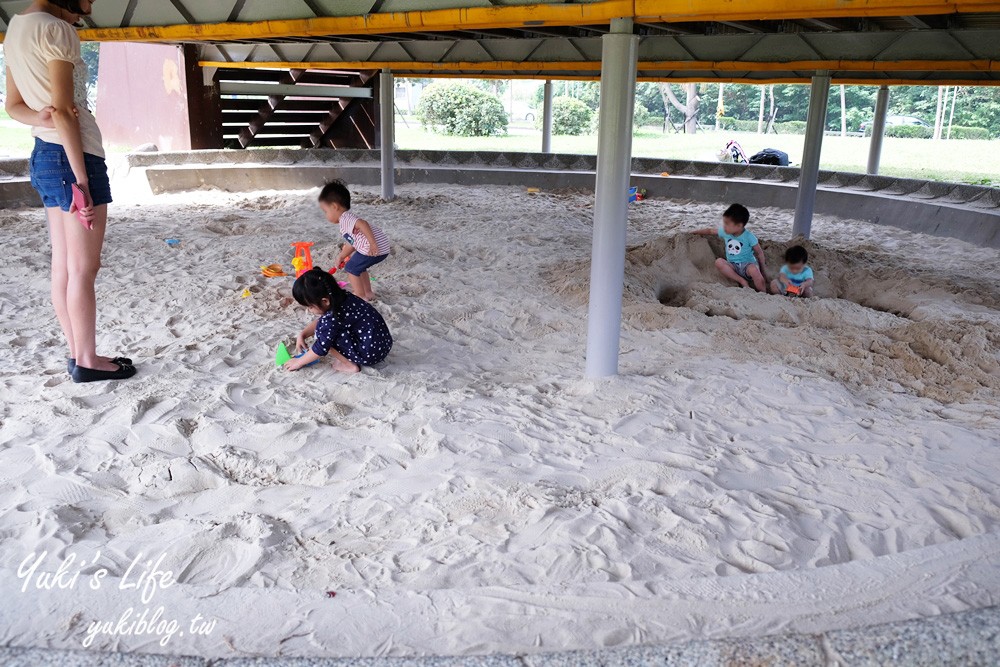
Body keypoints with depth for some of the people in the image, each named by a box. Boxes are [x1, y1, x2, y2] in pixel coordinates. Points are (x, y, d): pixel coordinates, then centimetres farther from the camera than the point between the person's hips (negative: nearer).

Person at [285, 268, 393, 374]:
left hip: (371, 354, -9)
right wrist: (302, 335, 15)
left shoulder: (334, 317, -23)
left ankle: (349, 365, -2)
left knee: (323, 331, -9)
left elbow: (321, 348, -12)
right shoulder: (342, 298, 3)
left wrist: (298, 362, 2)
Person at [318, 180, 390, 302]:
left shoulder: (345, 218, -11)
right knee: (358, 266, 28)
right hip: (383, 248, 10)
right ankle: (368, 292, 35)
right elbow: (352, 243, 29)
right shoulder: (347, 219, 22)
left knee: (351, 268, 5)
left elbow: (363, 224, -30)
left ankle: (361, 296, 11)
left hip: (376, 248, -10)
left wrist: (373, 244, -32)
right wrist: (341, 257, 40)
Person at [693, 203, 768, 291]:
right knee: (719, 262, -26)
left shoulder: (749, 237, -11)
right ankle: (742, 281, -26)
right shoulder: (725, 232, 0)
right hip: (733, 267, 4)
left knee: (753, 269, -39)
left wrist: (762, 269, 0)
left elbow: (759, 253, -2)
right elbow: (710, 230, 16)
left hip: (747, 264, -4)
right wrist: (694, 232, 20)